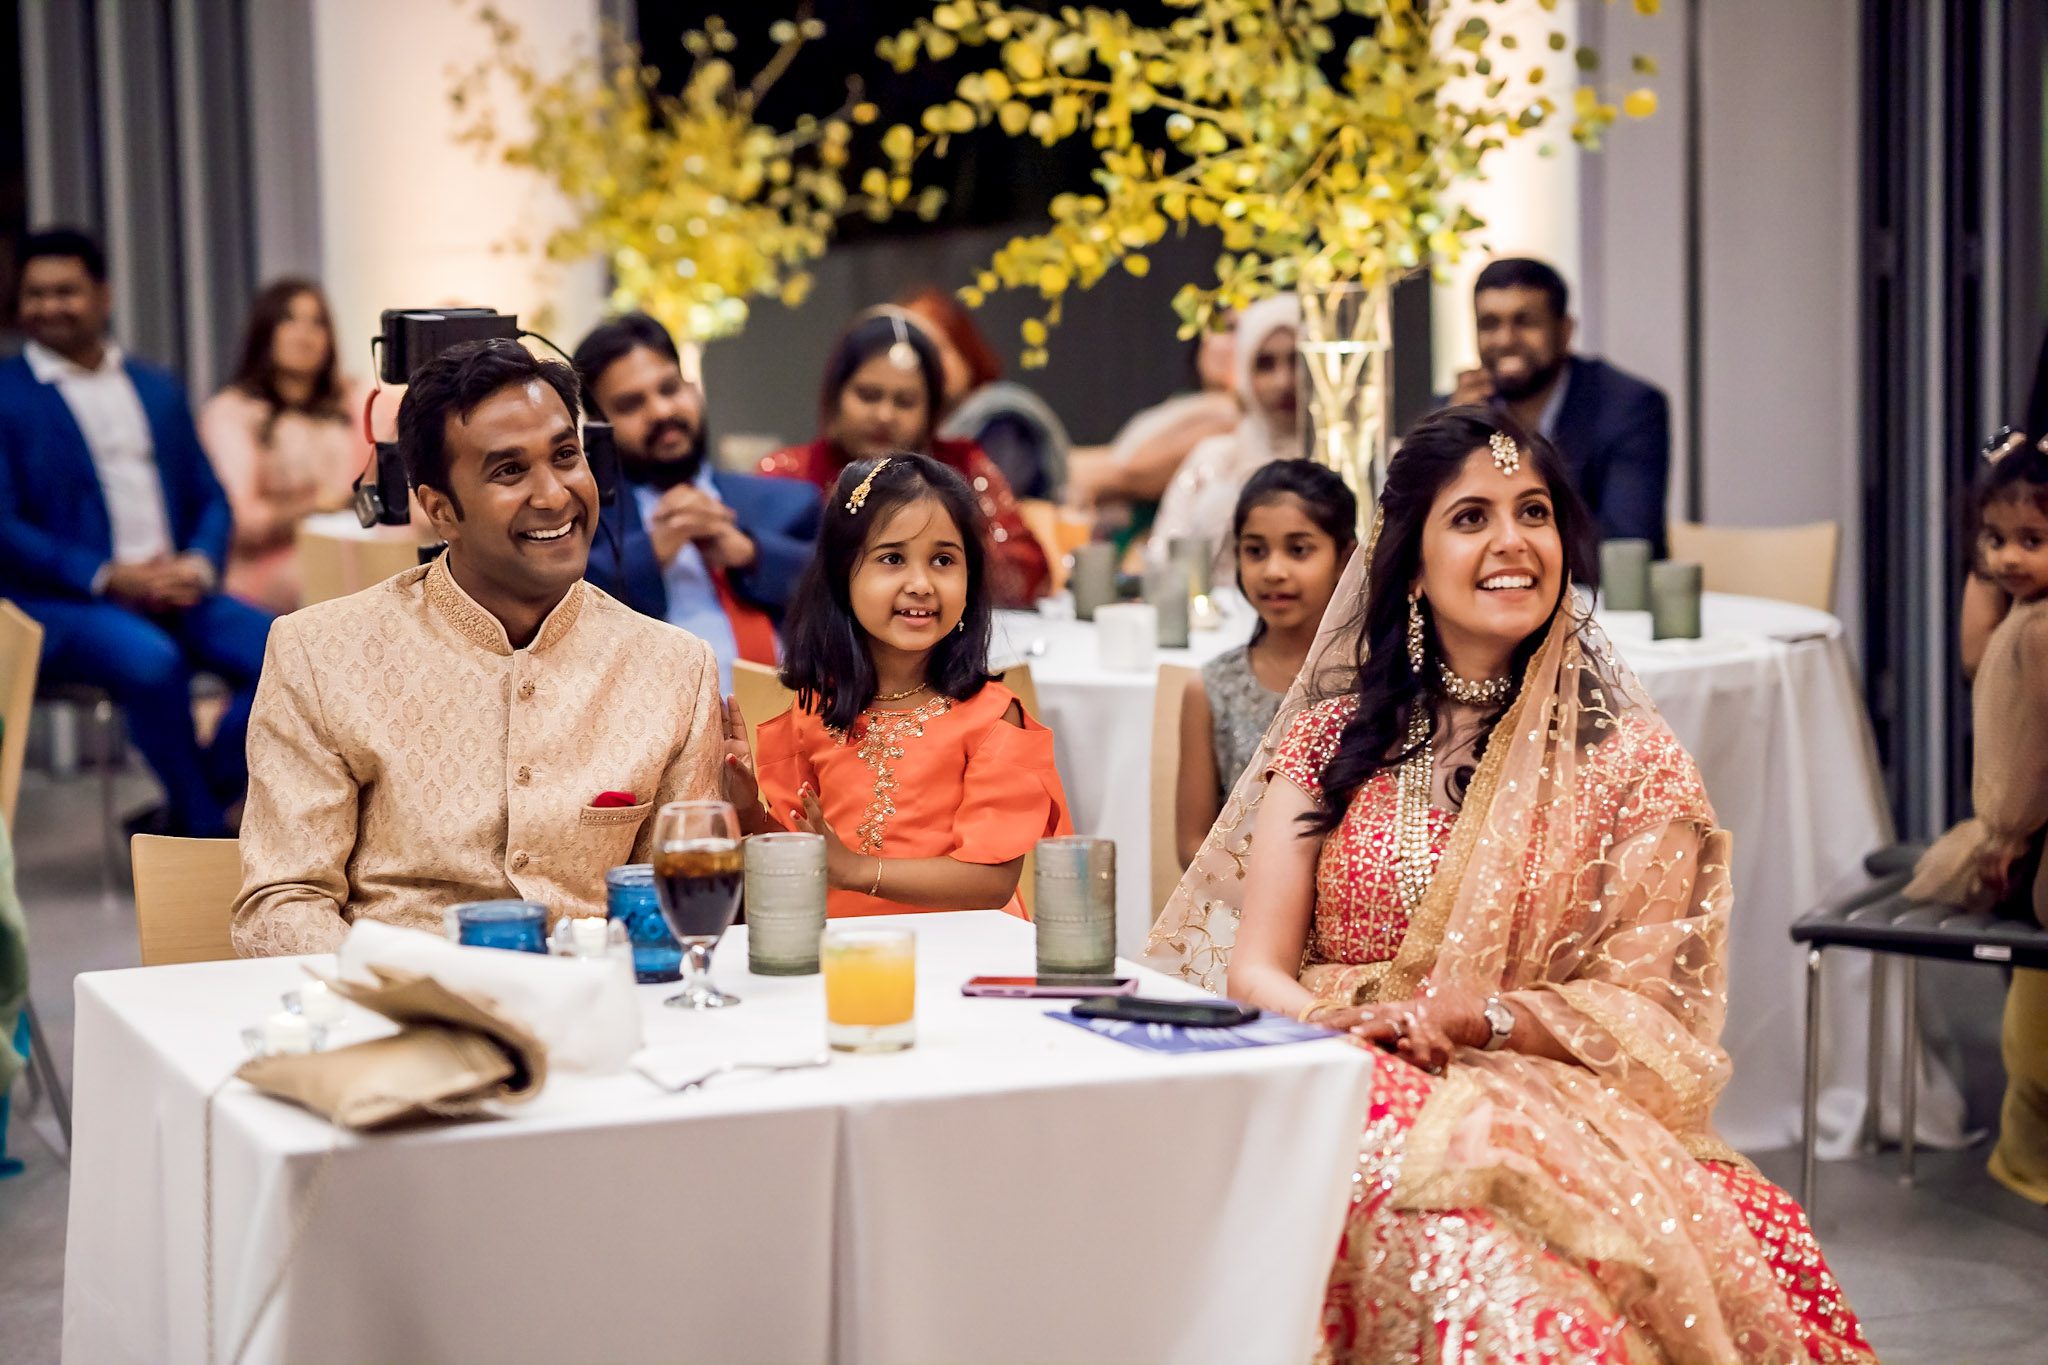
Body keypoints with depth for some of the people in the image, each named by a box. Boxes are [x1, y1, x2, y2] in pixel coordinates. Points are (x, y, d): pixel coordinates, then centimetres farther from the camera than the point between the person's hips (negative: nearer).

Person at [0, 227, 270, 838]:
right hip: (60, 604, -5)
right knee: (150, 661, -35)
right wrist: (108, 577, -17)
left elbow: (210, 497, 18)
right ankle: (211, 833, -14)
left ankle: (184, 820, -6)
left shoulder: (157, 389, 19)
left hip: (172, 592, 5)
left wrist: (199, 565, -5)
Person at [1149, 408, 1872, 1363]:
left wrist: (1479, 1014, -15)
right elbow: (1253, 967, 7)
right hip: (1343, 1094, 2)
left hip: (1548, 1104, -1)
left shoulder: (1631, 759, 8)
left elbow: (1651, 1009, 3)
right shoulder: (1330, 738, 13)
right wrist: (1340, 1024, -16)